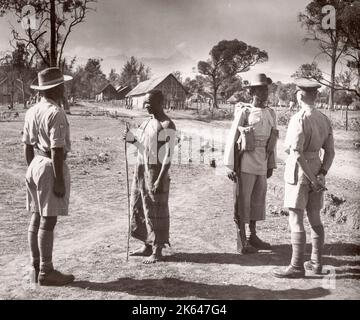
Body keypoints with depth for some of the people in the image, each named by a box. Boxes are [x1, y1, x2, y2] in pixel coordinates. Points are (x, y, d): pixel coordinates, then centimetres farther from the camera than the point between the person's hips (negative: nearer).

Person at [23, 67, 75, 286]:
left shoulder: (32, 111, 10)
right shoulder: (56, 113, -17)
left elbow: (28, 146, 14)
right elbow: (56, 150, -20)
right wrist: (59, 181, -17)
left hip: (35, 165, 9)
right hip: (51, 167, -9)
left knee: (37, 218, 13)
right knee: (48, 221, -3)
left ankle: (36, 267, 23)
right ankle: (46, 272, 5)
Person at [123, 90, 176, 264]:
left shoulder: (167, 126, -12)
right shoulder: (147, 122, 14)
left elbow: (168, 155, -16)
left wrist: (160, 179, -20)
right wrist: (132, 139, 0)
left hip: (156, 171, -9)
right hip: (141, 170, 9)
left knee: (156, 211, -1)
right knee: (139, 207, 13)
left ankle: (157, 250, 9)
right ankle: (147, 245, 25)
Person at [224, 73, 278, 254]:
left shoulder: (270, 113, 10)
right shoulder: (244, 112, -7)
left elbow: (272, 140, 16)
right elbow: (231, 139, -7)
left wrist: (271, 165, 16)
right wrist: (229, 166, -11)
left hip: (261, 165, 6)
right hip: (245, 164, -6)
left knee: (258, 200, 14)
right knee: (242, 202, 1)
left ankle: (252, 236, 29)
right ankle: (242, 243, 9)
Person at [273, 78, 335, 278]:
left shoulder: (299, 119, -18)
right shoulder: (324, 120, 6)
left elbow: (296, 153, -24)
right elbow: (330, 152, 4)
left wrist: (312, 179, -18)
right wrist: (321, 175, -5)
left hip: (299, 171, -8)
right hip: (317, 170, 8)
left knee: (296, 221, -4)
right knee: (314, 219, 14)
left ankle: (297, 267, -1)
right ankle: (316, 263, 22)